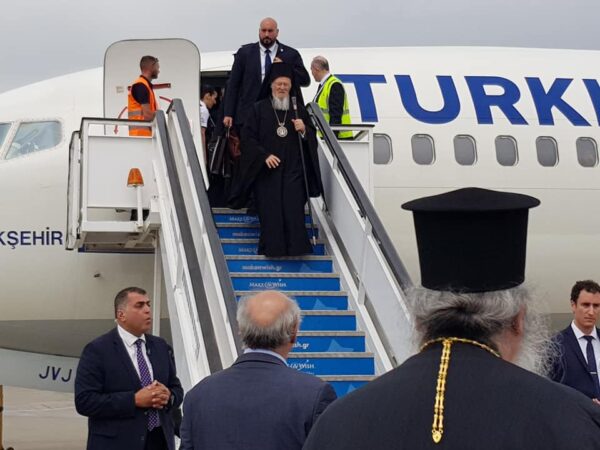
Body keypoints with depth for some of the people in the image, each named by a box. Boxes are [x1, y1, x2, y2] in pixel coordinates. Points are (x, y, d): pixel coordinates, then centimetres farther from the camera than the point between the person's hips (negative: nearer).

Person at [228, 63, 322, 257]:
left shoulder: (299, 110, 11)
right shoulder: (259, 109, 4)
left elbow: (312, 138, 14)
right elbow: (248, 137, -1)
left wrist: (304, 130, -9)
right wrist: (264, 156, -12)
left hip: (293, 170, 1)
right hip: (266, 169, -1)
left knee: (293, 210, -9)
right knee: (270, 211, -6)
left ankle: (296, 248, -7)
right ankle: (271, 248, 0)